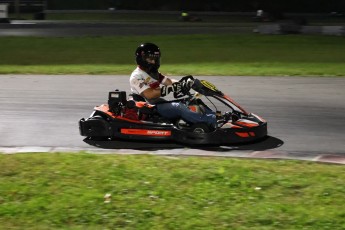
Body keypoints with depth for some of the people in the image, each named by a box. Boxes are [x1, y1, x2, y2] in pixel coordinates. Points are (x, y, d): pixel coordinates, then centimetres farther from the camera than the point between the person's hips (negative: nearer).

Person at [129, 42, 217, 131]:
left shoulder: (153, 73, 20)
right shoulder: (136, 76, -9)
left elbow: (169, 81, 8)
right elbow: (149, 95, -23)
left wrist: (182, 85, -14)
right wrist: (170, 88, -29)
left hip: (161, 103, 9)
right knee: (179, 107, -30)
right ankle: (210, 121, -42)